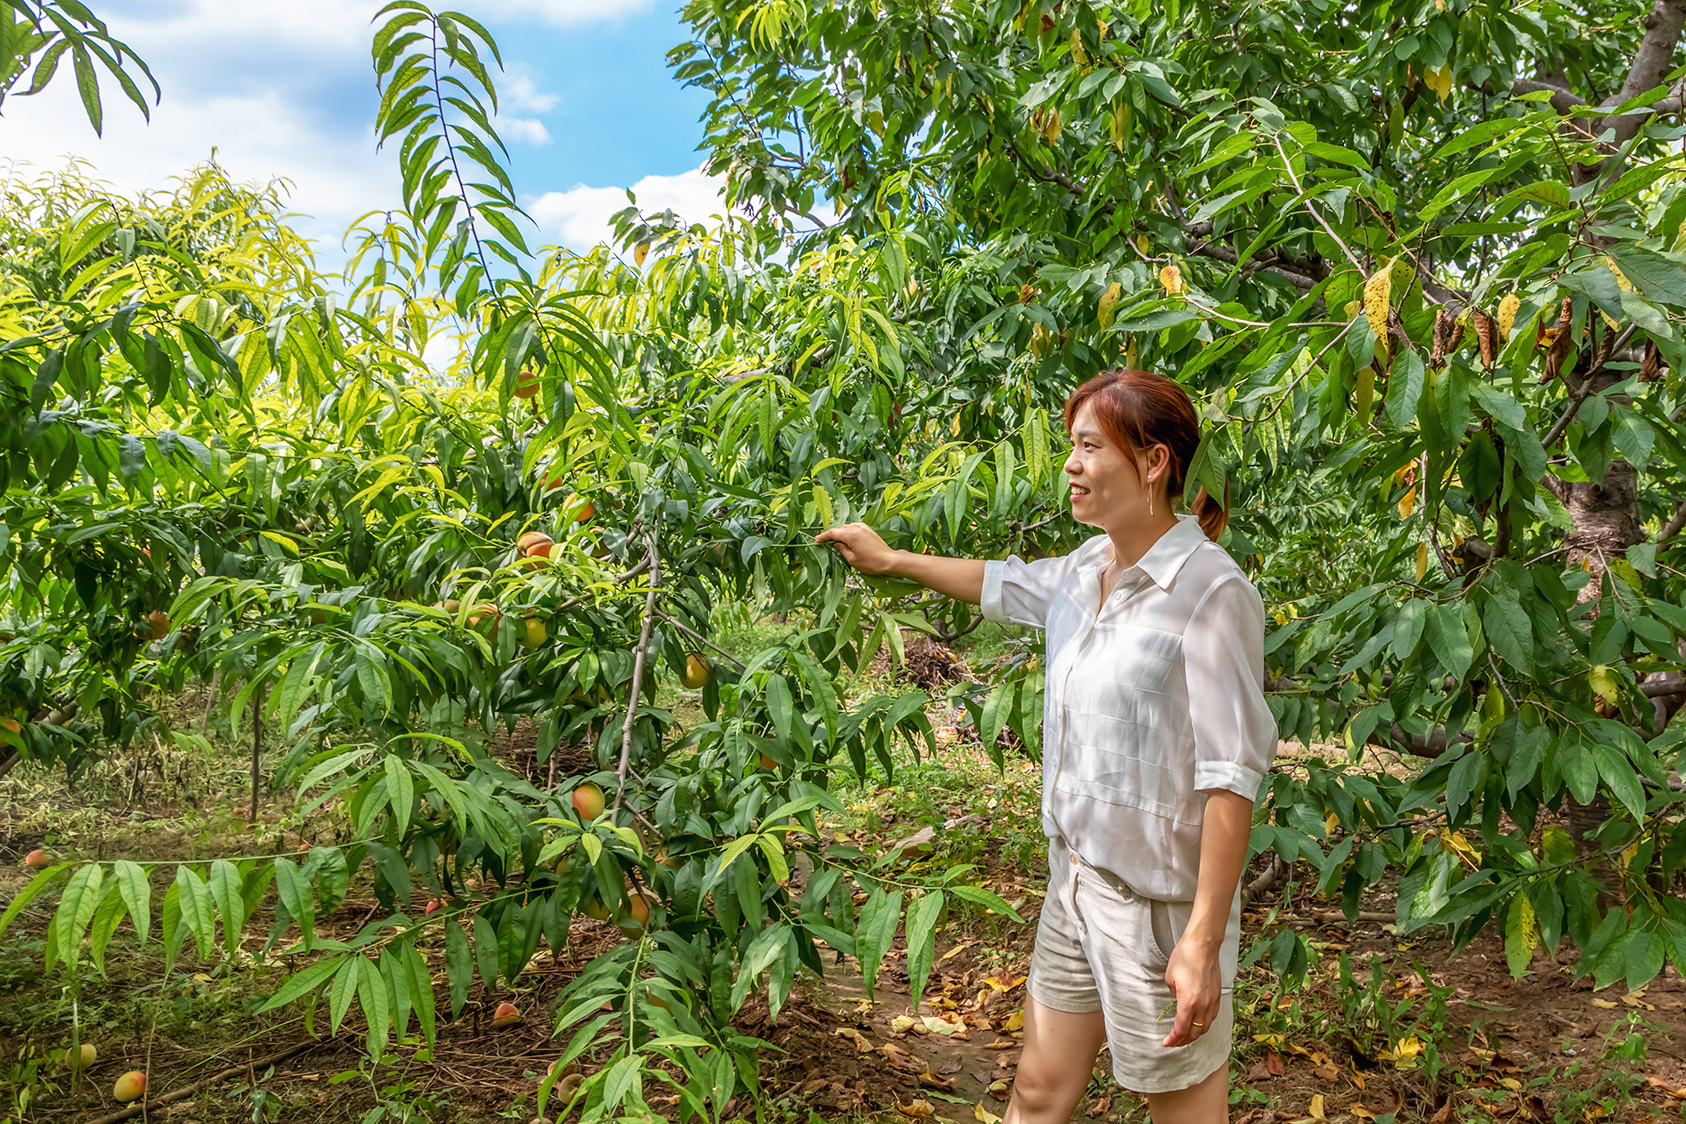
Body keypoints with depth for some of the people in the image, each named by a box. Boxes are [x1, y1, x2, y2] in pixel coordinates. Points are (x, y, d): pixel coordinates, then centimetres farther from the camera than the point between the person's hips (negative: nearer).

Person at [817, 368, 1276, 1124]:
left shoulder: (1211, 592, -18)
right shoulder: (1087, 570, 4)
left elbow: (1231, 775, -20)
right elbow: (1002, 586, 26)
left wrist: (1205, 940, -22)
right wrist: (889, 560, 33)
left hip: (1161, 900, -7)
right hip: (1077, 883, 7)